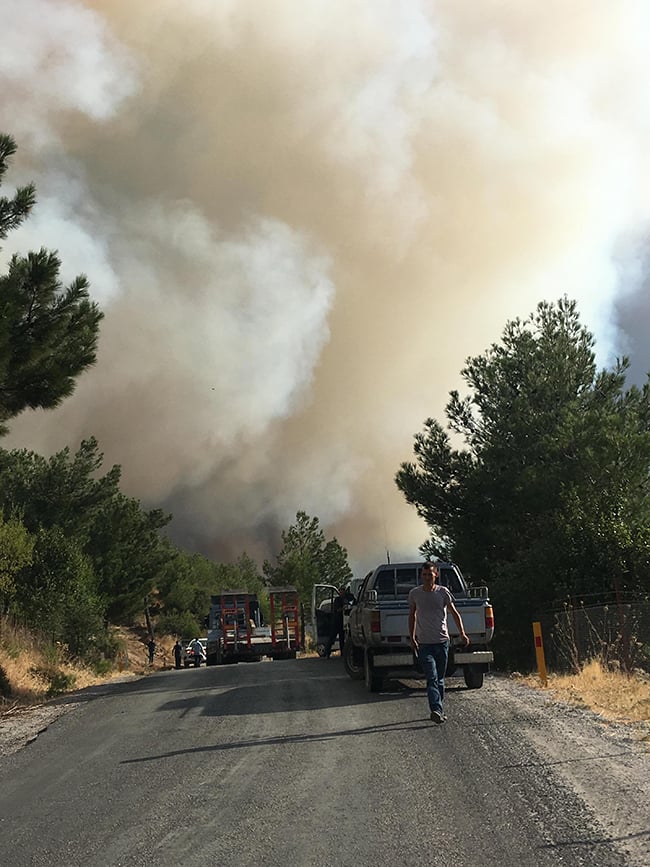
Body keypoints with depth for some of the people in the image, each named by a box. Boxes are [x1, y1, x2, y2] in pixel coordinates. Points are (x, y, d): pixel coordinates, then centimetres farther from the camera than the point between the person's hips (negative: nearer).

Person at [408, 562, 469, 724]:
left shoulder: (443, 592, 0)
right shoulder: (414, 594, 1)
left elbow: (455, 613, 5)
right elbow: (412, 616, 14)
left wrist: (462, 633, -5)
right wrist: (412, 638, 11)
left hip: (442, 641, 1)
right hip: (424, 643, -1)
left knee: (440, 679, 10)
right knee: (432, 678, -14)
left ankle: (439, 710, 22)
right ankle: (436, 710, -23)